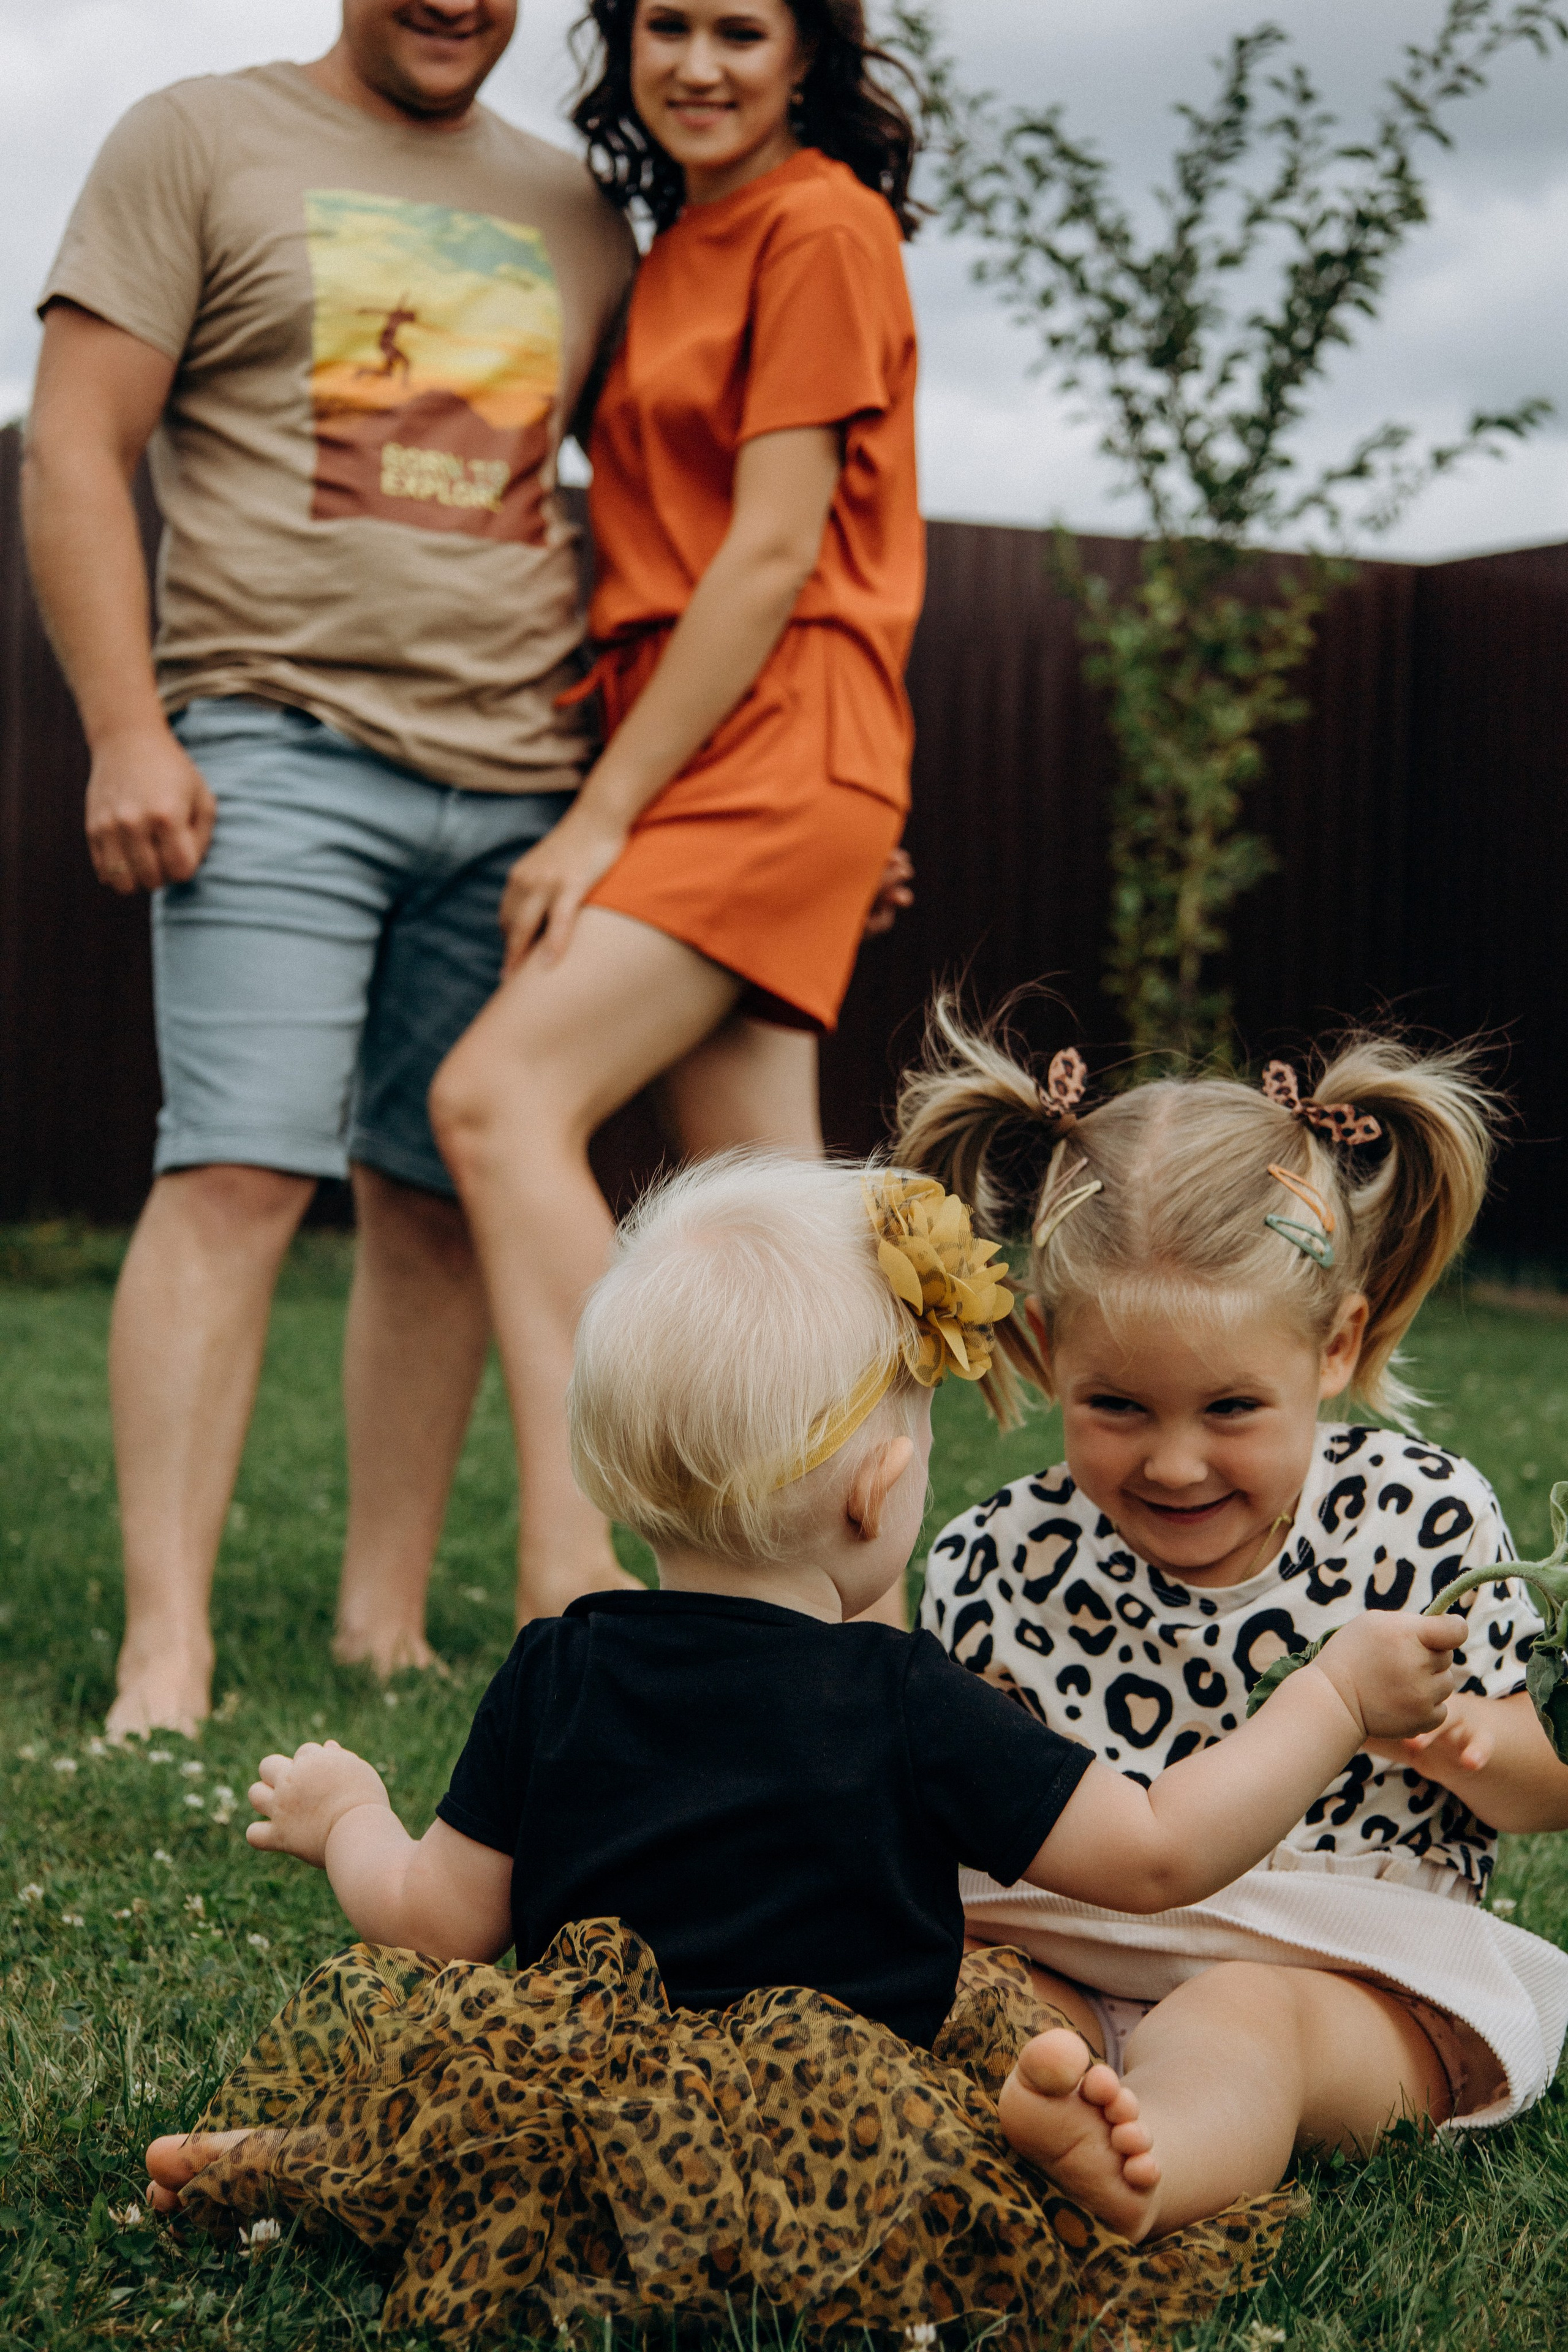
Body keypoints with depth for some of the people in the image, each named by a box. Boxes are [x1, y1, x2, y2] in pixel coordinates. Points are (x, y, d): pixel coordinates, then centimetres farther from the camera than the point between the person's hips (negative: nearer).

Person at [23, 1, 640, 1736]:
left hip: (522, 784, 4)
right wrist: (126, 730, -11)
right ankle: (165, 1657, -14)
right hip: (280, 742, -4)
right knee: (240, 1171, -13)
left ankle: (385, 1624, 12)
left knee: (439, 1201, 4)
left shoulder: (576, 217, 18)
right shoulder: (202, 141, 6)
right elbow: (75, 449, 0)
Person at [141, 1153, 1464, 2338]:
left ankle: (300, 2158, -5)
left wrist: (345, 1821, 30)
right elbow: (1160, 1854, -5)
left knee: (369, 2007, 21)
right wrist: (1338, 1699, 5)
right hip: (830, 2117, -3)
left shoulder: (553, 1676, 3)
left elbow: (441, 1920, 9)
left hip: (563, 2080, 4)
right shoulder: (909, 1709, -7)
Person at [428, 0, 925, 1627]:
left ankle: (571, 1585, -28)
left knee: (499, 1093, -22)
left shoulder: (822, 225, -6)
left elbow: (772, 555, -12)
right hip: (691, 769, 9)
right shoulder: (675, 250, 21)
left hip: (775, 751, -9)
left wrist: (602, 814, -13)